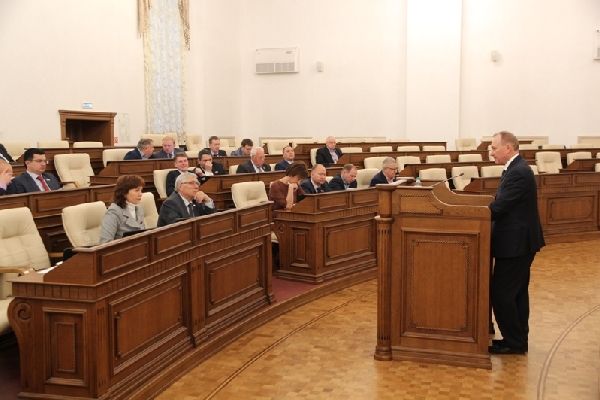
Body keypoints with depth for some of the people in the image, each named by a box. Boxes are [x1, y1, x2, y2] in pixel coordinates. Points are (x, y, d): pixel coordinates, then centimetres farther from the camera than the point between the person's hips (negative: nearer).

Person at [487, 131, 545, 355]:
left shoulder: (518, 172, -21)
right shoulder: (517, 168, 12)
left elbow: (499, 207, -25)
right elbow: (503, 205, 12)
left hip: (515, 242, -11)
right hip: (519, 239, 11)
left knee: (501, 292, -5)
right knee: (516, 291, 16)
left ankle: (513, 342, 5)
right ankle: (518, 339, 24)